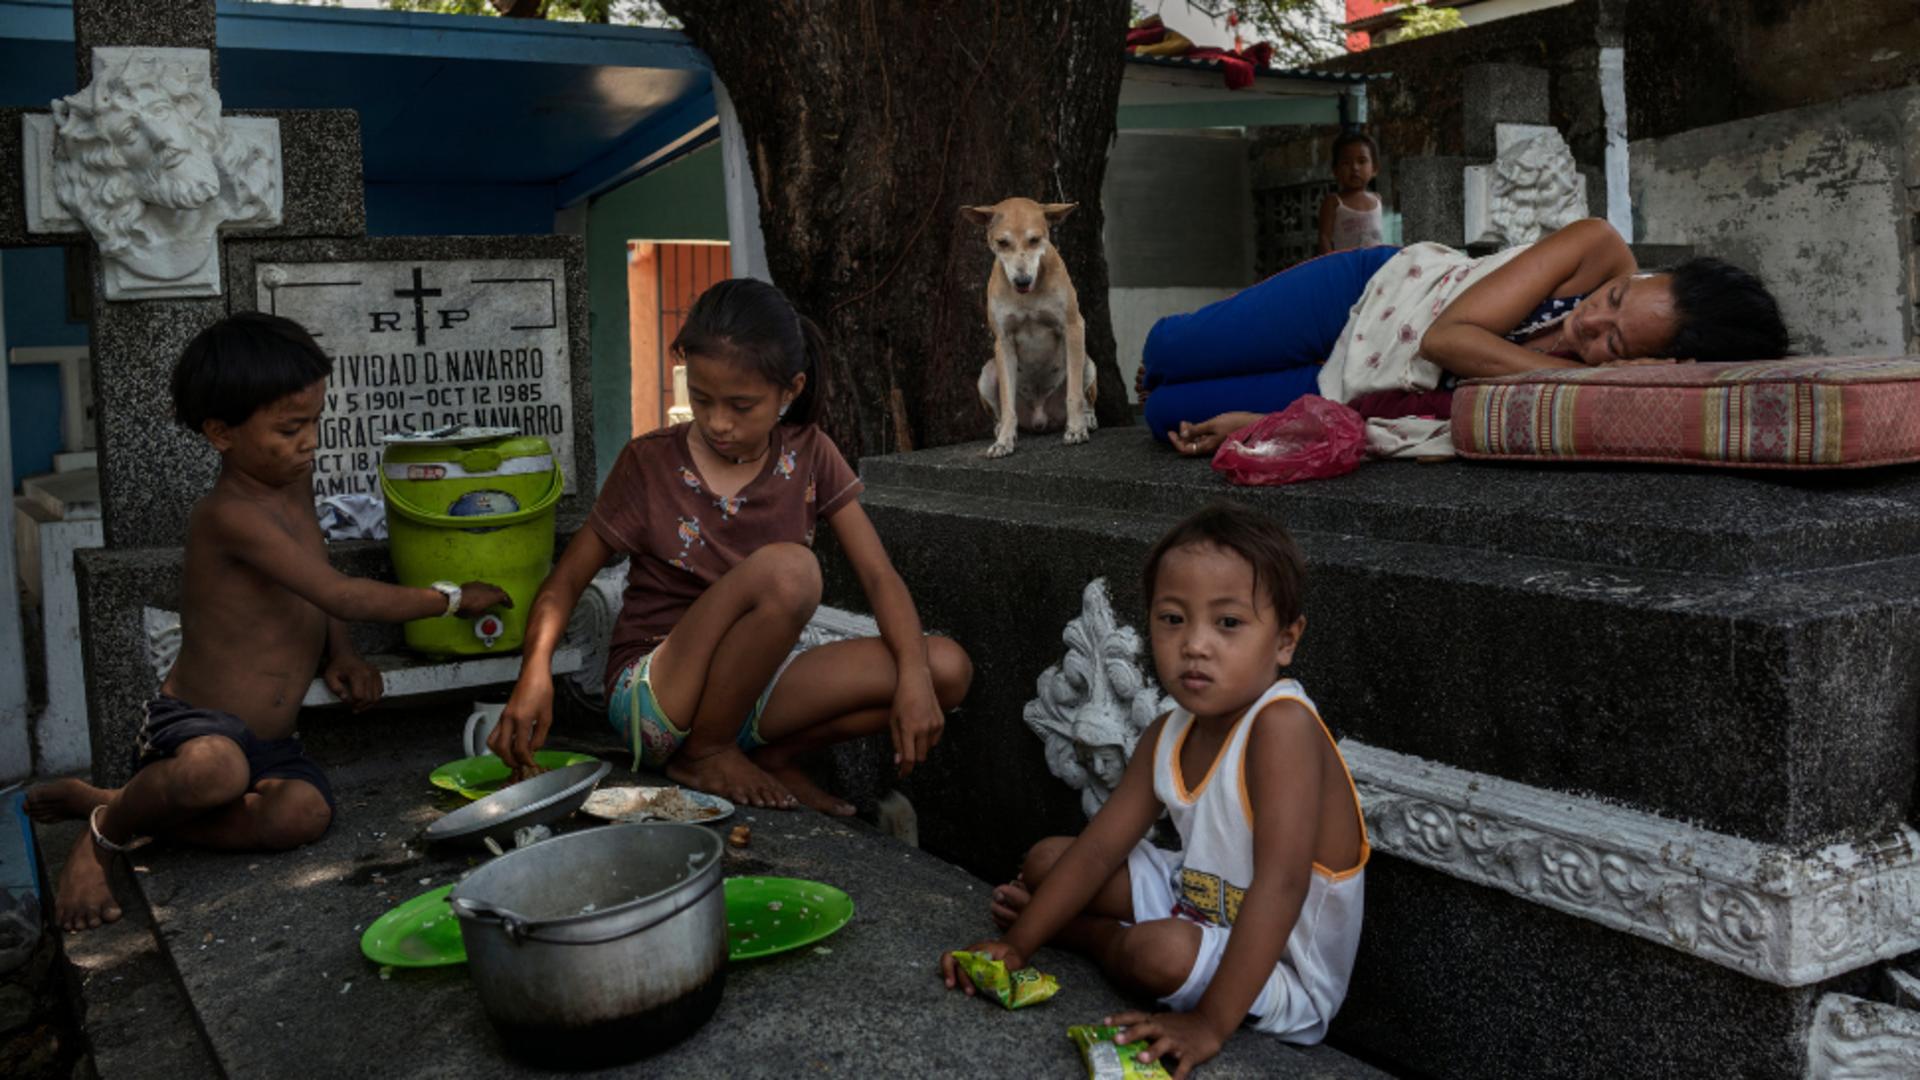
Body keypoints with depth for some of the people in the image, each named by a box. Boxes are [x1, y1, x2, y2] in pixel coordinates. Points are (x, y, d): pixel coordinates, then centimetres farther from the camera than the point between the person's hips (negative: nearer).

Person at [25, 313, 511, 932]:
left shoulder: (295, 480, 6)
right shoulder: (230, 515, -21)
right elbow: (340, 596, -25)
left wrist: (342, 657, 5)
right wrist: (451, 599, -15)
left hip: (272, 739, 7)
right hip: (193, 721, -7)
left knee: (304, 812, -25)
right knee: (217, 768, -42)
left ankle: (120, 808, -3)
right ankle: (102, 834, -6)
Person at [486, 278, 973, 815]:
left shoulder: (809, 457, 1)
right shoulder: (650, 463, -7)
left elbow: (878, 575, -4)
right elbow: (566, 579, -2)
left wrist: (913, 676, -21)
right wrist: (535, 673, -22)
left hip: (751, 691, 4)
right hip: (654, 697, -4)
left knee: (946, 667, -14)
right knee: (787, 569, -33)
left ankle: (775, 754, 1)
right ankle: (704, 755, -11)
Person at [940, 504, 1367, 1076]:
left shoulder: (1281, 724, -31)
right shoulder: (1167, 737, -6)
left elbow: (1281, 885, -36)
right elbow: (1099, 848, -1)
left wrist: (1210, 1023, -38)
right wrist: (1016, 943, -8)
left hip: (1280, 973, -6)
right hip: (1199, 904, 6)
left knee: (1162, 951, -32)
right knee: (1045, 858, 12)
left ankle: (1102, 941, -4)